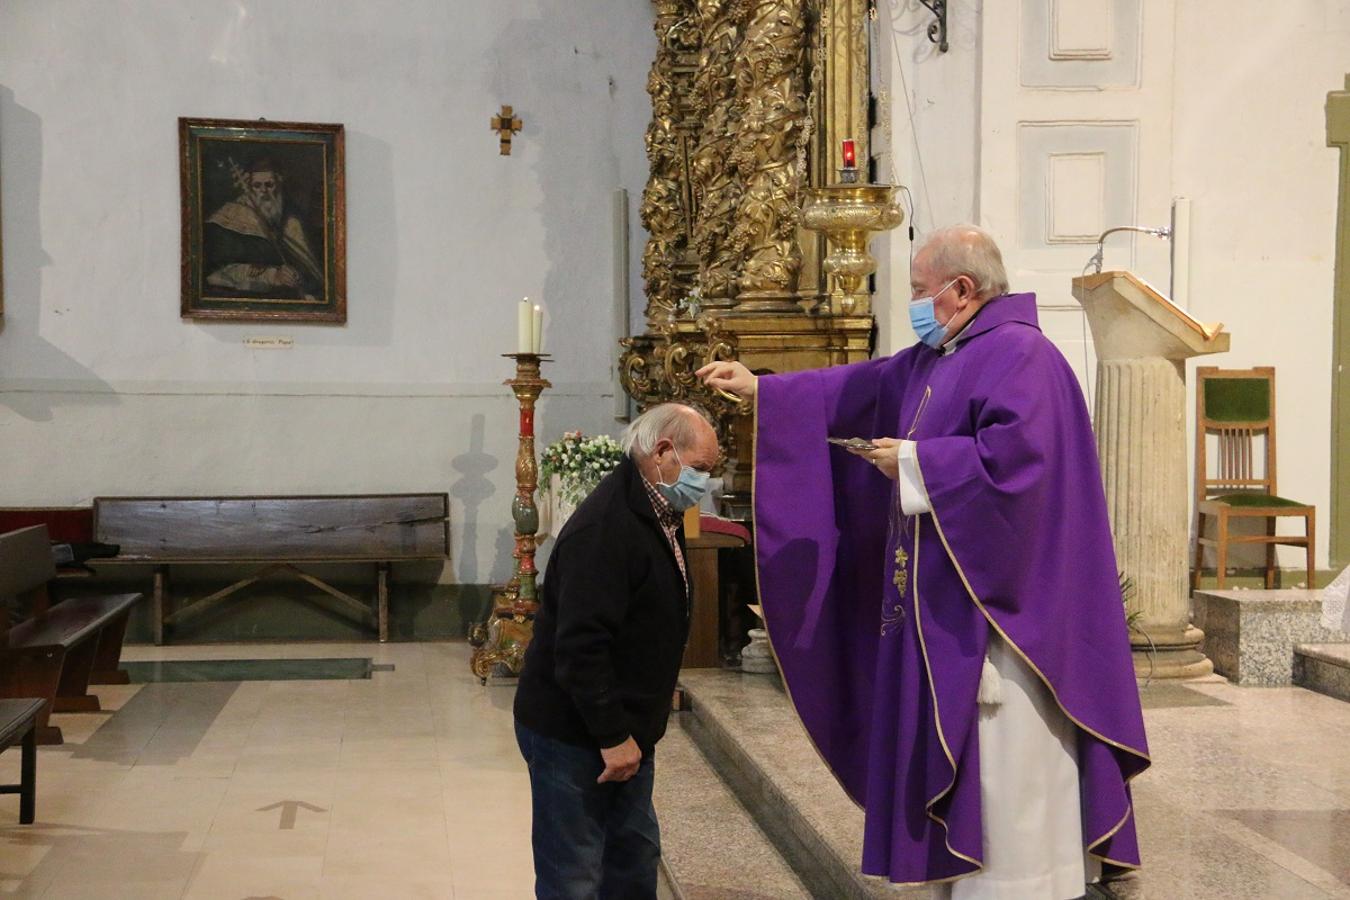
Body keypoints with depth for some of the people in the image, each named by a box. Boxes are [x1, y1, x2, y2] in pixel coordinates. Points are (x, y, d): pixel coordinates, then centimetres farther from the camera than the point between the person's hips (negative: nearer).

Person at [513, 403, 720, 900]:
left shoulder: (659, 514, 8)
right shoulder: (605, 527, -25)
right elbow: (581, 646, -29)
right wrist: (613, 736, -24)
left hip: (624, 730, 10)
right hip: (572, 734, -10)